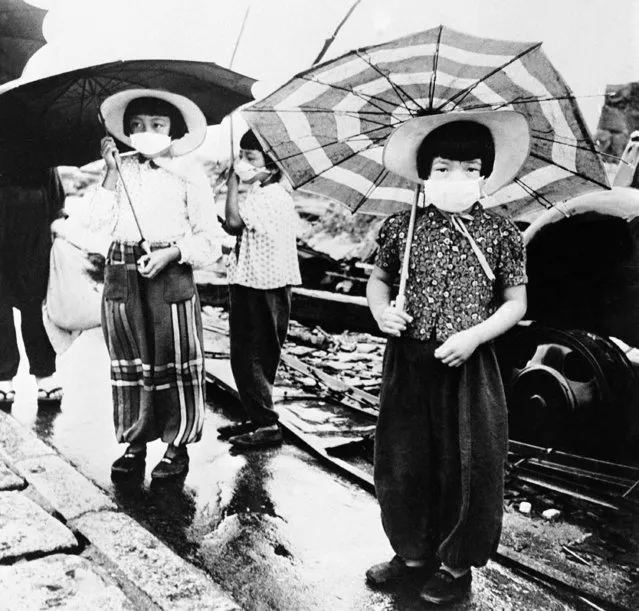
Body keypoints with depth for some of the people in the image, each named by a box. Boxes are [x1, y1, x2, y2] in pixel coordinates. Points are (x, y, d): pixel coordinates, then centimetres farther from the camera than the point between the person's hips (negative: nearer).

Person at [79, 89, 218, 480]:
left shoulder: (189, 175, 1)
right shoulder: (119, 170, 12)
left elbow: (206, 239, -1)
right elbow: (96, 222, 0)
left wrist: (172, 252, -17)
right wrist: (112, 173, -5)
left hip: (170, 275, -4)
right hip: (121, 275, 4)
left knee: (174, 363, 1)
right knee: (128, 361, 9)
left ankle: (178, 446, 14)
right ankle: (135, 443, 22)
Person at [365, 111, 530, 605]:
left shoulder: (500, 233, -4)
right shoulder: (402, 228, 2)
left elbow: (515, 303, -1)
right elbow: (378, 279, 12)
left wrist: (473, 336, -16)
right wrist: (381, 310, -9)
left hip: (468, 368, -2)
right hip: (408, 365, 3)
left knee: (466, 467, 8)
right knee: (403, 462, 12)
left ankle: (457, 564, 29)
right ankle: (413, 553, 34)